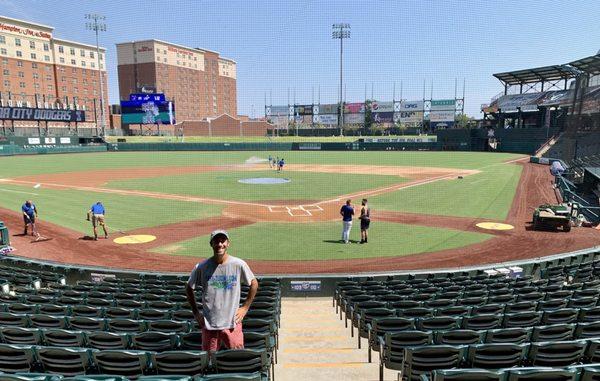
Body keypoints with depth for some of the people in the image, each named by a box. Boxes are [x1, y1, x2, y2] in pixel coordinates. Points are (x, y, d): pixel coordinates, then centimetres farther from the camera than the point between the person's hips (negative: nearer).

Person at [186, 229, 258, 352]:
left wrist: (245, 307, 4)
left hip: (232, 323, -1)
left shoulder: (239, 265, -6)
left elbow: (254, 284, 7)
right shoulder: (202, 267, -4)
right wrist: (195, 313, 7)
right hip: (209, 323, 1)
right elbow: (189, 288, 10)